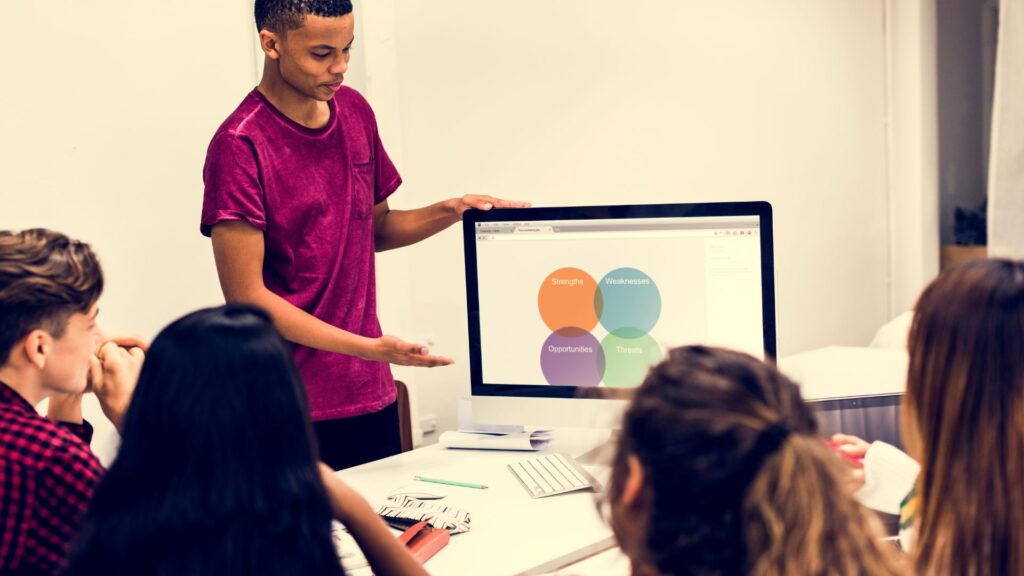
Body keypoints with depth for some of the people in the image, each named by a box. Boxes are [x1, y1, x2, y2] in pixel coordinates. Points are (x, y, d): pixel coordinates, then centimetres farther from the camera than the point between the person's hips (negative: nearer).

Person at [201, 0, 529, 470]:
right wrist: (368, 348, -20)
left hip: (373, 394, 6)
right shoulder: (240, 146, -15)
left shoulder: (354, 111, 6)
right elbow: (246, 296, -16)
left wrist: (451, 211, 0)